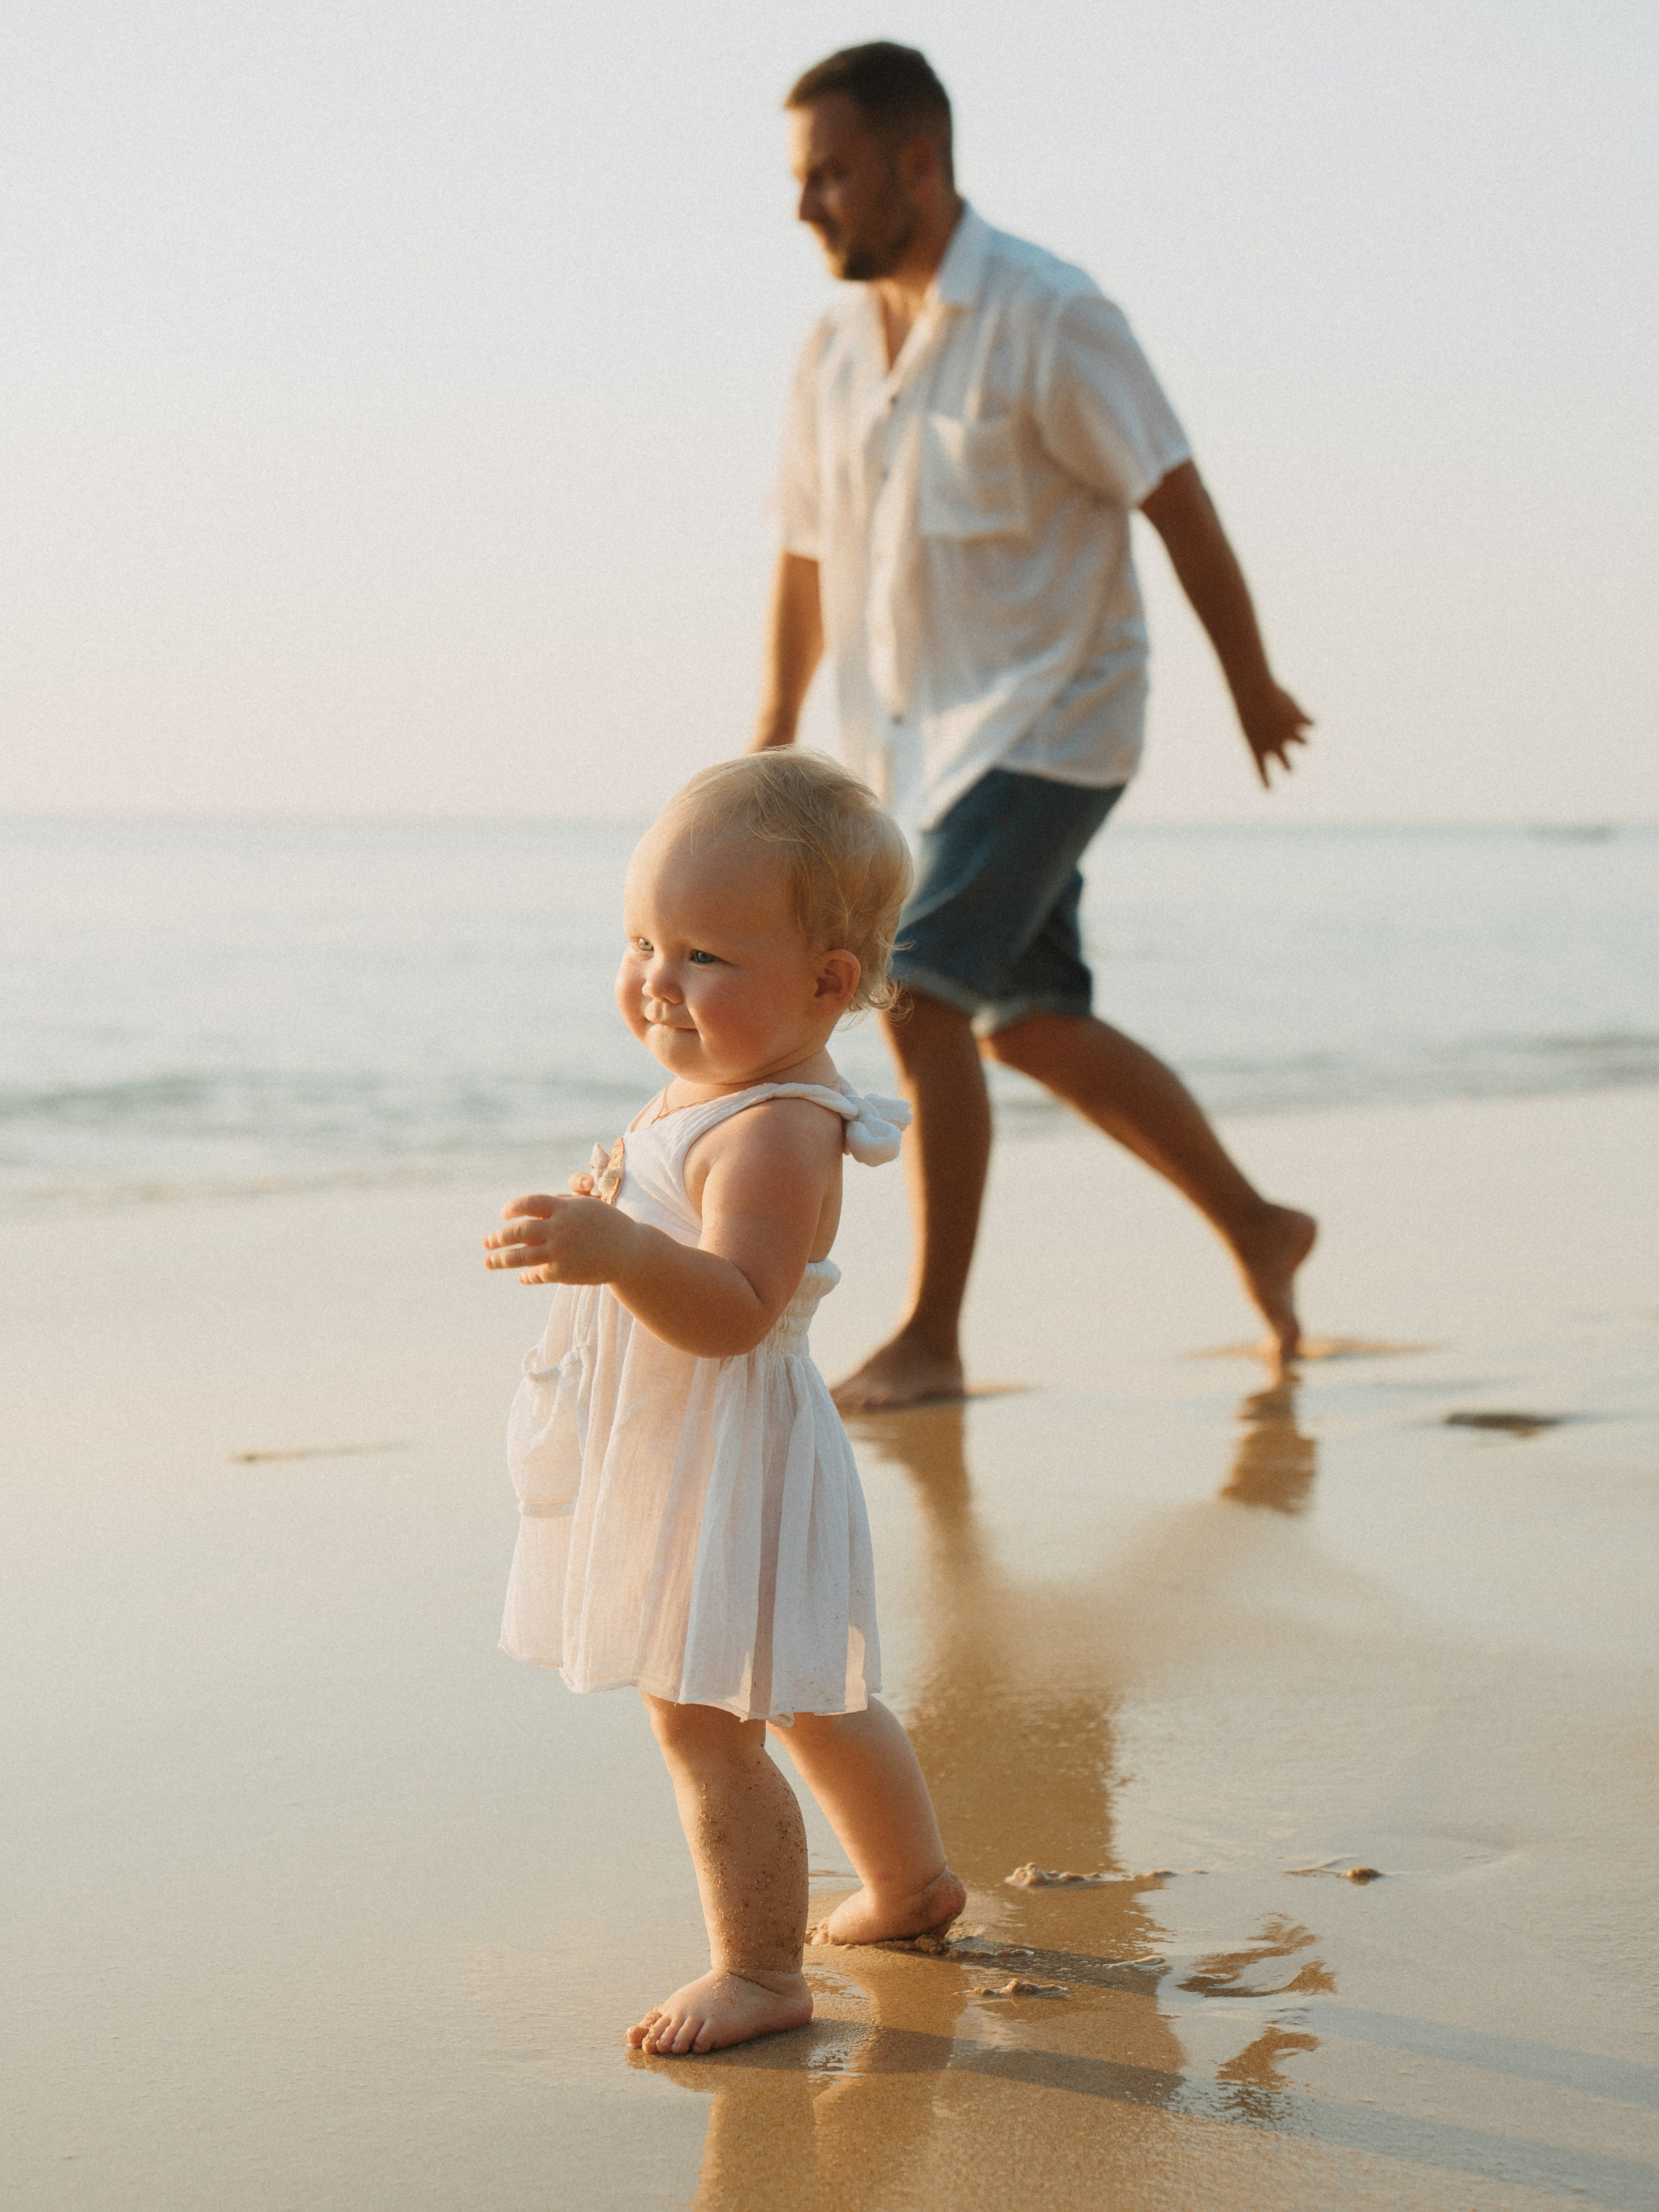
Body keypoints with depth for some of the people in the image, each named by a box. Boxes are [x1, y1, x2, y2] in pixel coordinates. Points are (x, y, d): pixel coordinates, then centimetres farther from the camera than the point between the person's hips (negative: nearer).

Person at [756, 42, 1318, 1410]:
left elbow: (1177, 503, -10)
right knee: (1033, 1025, 12)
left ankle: (931, 1339, -10)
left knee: (922, 996, -18)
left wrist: (1252, 682, -5)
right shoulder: (837, 346, 6)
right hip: (922, 738, 8)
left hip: (1046, 721, -8)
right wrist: (777, 726, 12)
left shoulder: (1047, 319, -15)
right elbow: (809, 550, 15)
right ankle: (1256, 1230, 29)